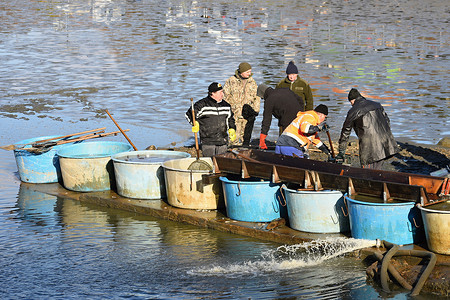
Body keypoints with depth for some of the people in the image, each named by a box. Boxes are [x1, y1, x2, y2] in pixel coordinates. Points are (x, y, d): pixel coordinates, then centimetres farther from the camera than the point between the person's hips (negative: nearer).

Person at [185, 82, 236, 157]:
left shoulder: (226, 105, 12)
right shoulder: (202, 104, -6)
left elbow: (230, 119, 25)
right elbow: (189, 114, -2)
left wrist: (232, 130, 12)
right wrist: (195, 123, -18)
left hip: (222, 142, 5)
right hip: (208, 142, -5)